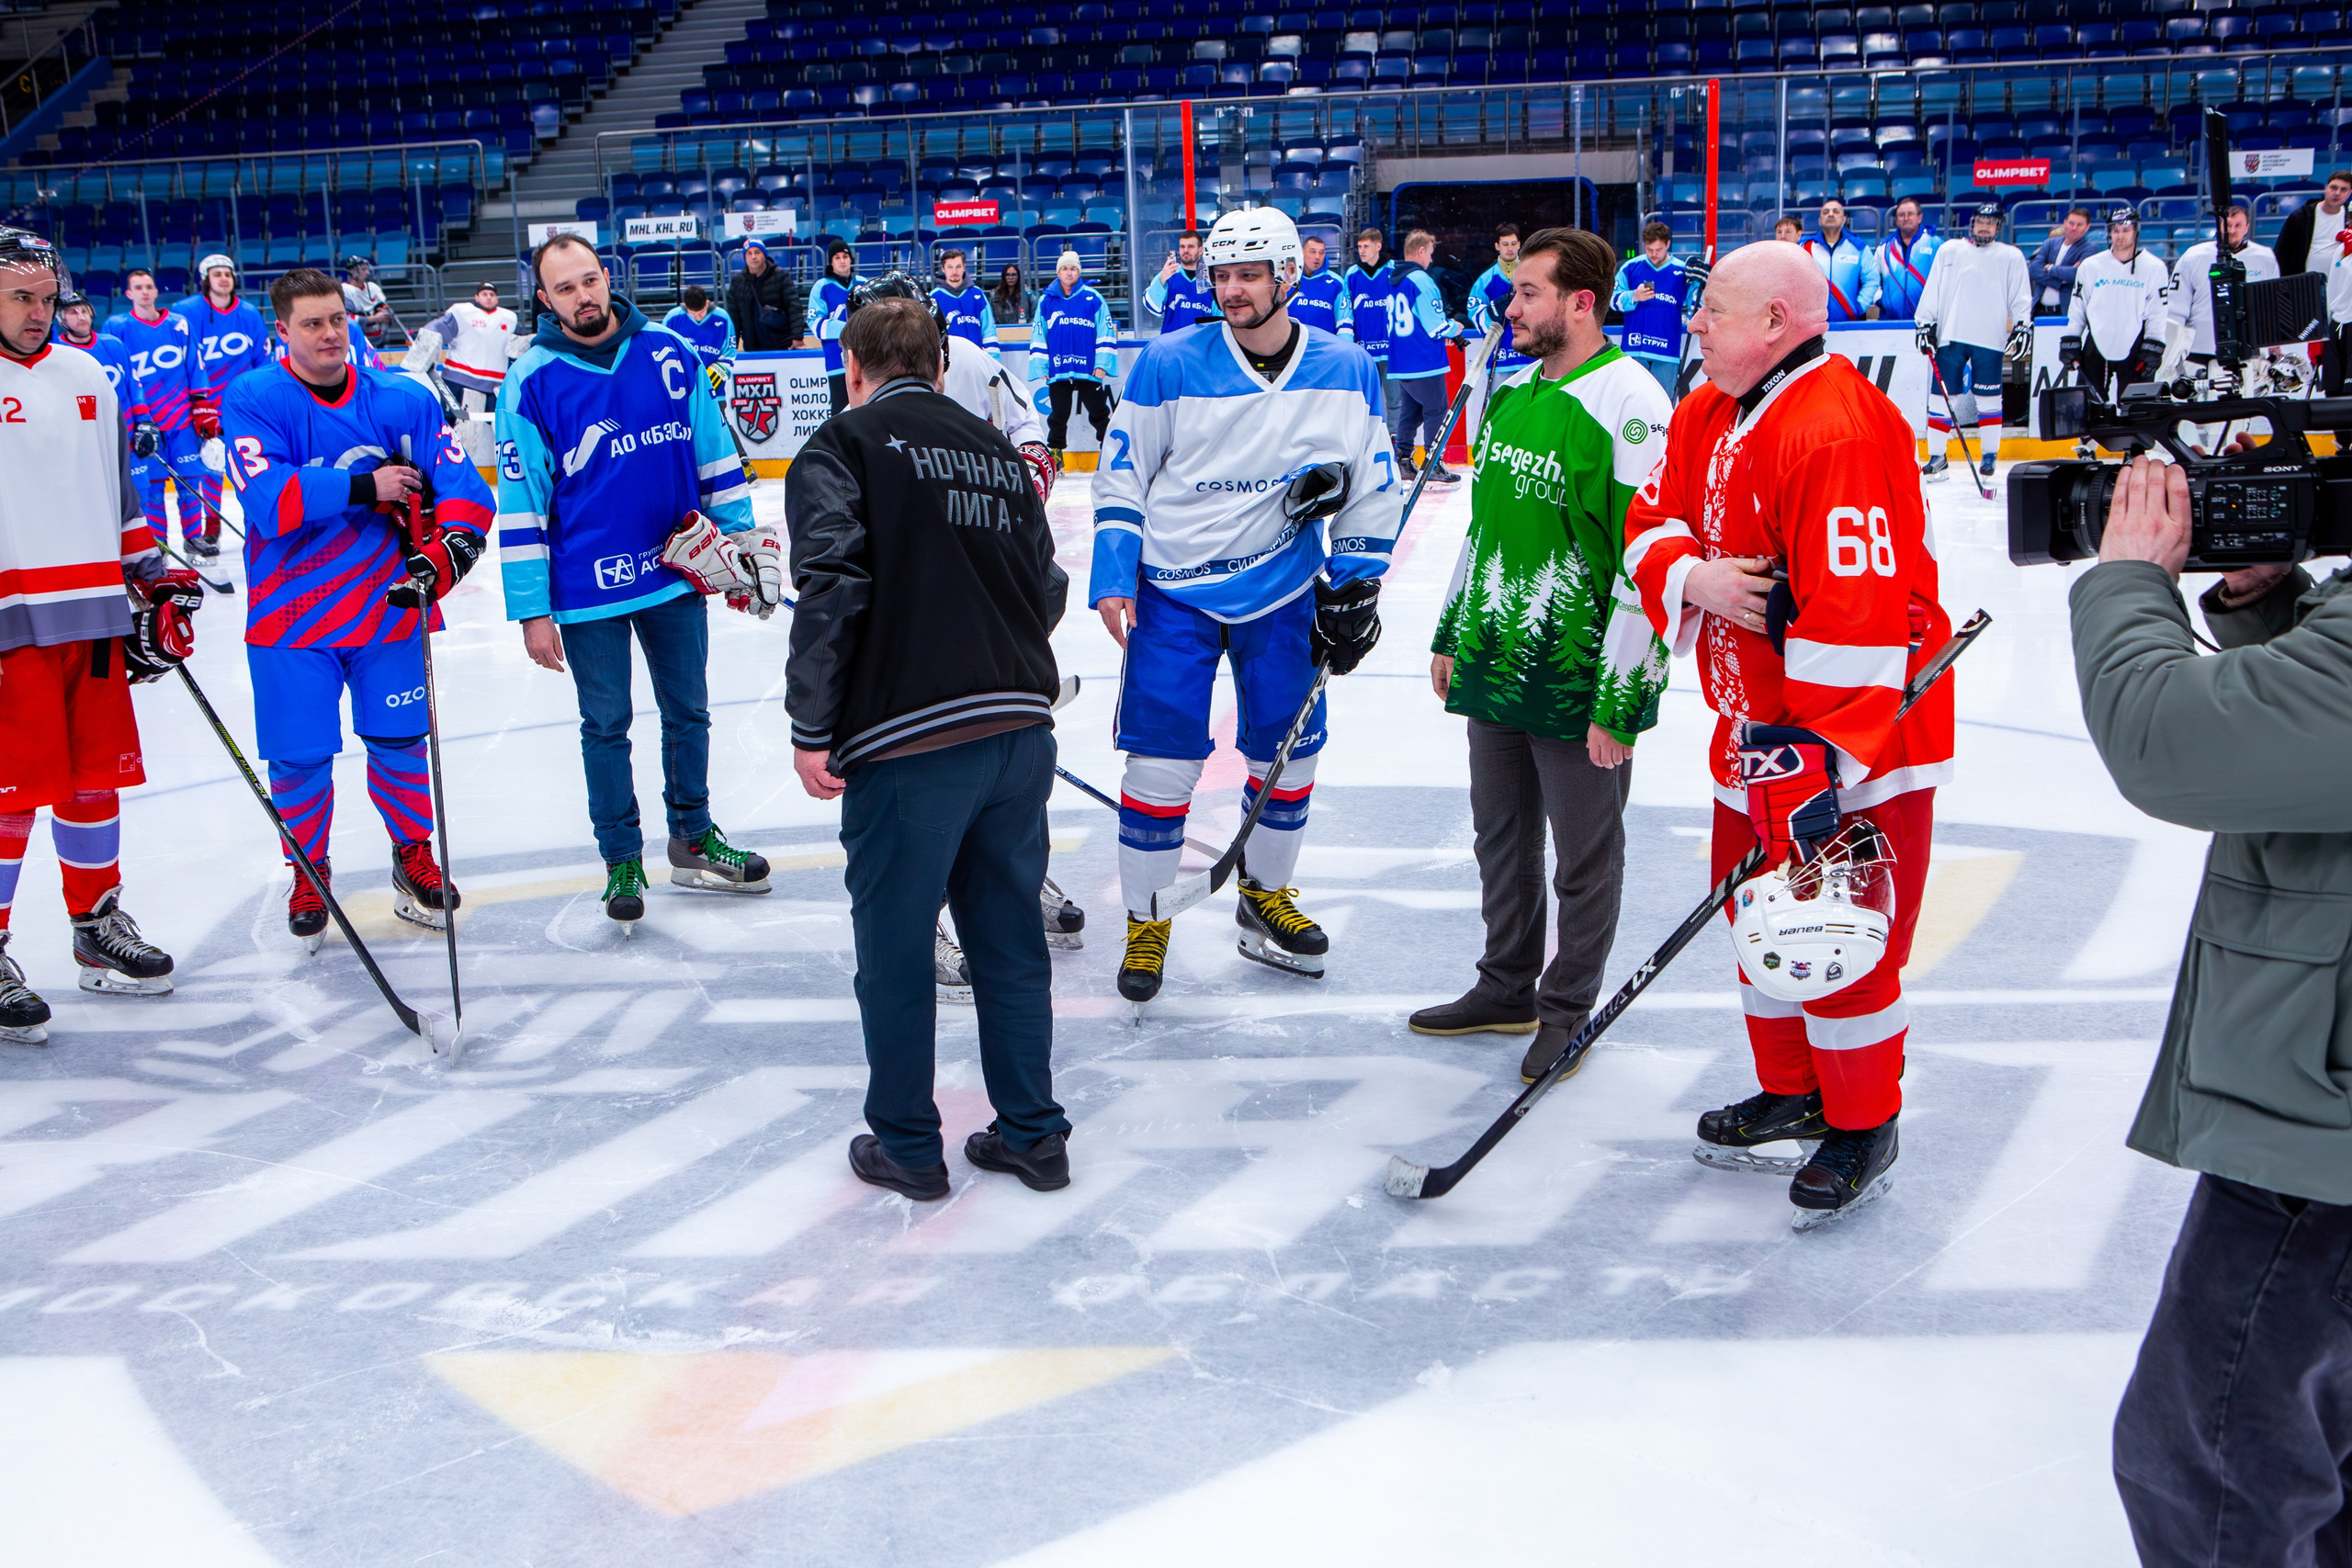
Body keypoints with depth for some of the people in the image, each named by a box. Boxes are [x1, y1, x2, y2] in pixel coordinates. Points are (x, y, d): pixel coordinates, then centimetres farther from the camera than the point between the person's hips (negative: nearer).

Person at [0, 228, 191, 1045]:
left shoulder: (85, 376, 16)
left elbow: (119, 488, 23)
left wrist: (152, 581, 17)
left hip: (95, 617, 6)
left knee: (95, 778, 12)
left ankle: (97, 927, 26)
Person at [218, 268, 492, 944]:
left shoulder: (403, 399, 0)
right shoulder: (252, 400, -7)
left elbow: (463, 487, -7)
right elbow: (270, 501, -21)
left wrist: (447, 549, -25)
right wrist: (363, 487, -23)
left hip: (389, 602, 2)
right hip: (292, 610, -2)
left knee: (399, 741, 8)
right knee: (299, 756, 3)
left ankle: (414, 852, 31)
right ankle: (309, 869, 26)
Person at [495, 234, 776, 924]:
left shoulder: (670, 355, -2)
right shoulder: (531, 383, -9)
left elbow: (714, 456, 6)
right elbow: (520, 505, -8)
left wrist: (741, 542, 5)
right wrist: (531, 610, -9)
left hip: (677, 572, 3)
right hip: (587, 590, -3)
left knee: (688, 712, 16)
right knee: (606, 726, 9)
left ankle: (693, 840, 33)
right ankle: (622, 859, 25)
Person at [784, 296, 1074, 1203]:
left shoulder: (841, 449, -2)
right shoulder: (998, 450, 15)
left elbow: (832, 588, -15)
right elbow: (1047, 589, 17)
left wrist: (812, 730, -10)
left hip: (907, 743, -5)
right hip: (1021, 729, 5)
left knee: (894, 945, 9)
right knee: (1009, 933, 16)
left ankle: (906, 1147, 20)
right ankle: (1031, 1134, 23)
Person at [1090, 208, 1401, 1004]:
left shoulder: (1347, 371, -3)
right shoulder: (1168, 364, -9)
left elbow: (1373, 489, 5)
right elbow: (1122, 476, -2)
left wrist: (1354, 589, 3)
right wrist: (1112, 579, -7)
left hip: (1285, 592, 3)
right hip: (1174, 590, -2)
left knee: (1288, 750, 9)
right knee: (1162, 759, -4)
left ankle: (1265, 895, 31)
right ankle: (1146, 921, 12)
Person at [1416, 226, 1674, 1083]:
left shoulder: (1631, 407, -18)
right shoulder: (1512, 391, 9)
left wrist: (1620, 705, -20)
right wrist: (1450, 635, 20)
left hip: (1580, 685, -8)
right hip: (1494, 668, 8)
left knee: (1583, 858, 8)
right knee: (1502, 837, 19)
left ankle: (1569, 1006, 25)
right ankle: (1506, 987, 36)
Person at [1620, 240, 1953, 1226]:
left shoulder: (1838, 431, -24)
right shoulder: (1709, 415, 8)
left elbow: (1859, 616, -28)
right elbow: (1653, 524, 11)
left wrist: (1818, 759, -28)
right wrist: (1692, 576, -12)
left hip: (1852, 739, -9)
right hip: (1758, 732, 9)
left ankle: (1863, 1128, 17)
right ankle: (1792, 1093, 36)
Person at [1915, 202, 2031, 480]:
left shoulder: (2011, 257, 10)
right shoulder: (1949, 251, 12)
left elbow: (2021, 297, 8)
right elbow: (1931, 291, 10)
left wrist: (2023, 326, -4)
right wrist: (1925, 323, 3)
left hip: (1989, 339, -1)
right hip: (1951, 335, 1)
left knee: (1988, 398, 0)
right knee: (1941, 395, -2)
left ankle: (1989, 456, 11)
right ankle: (1937, 457, 5)